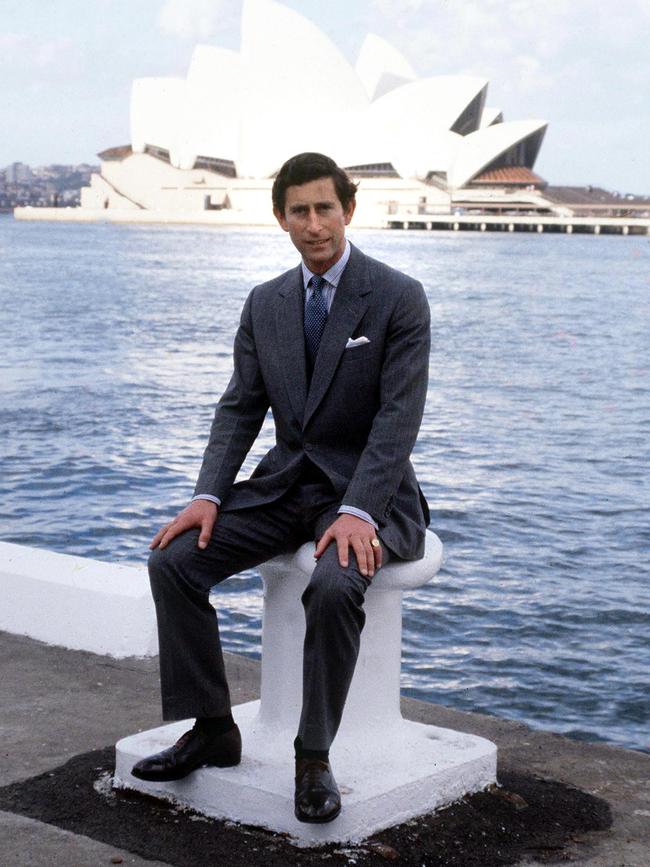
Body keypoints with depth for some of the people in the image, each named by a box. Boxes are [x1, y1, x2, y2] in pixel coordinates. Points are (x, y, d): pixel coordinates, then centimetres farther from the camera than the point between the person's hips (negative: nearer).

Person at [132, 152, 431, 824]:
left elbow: (399, 417, -16)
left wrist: (358, 512, -28)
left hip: (365, 491, -5)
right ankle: (211, 730, -2)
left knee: (334, 584, -35)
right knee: (174, 558, -14)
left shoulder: (399, 298, -9)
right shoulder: (265, 303, 8)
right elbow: (240, 408, 6)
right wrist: (208, 496, -10)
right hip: (285, 484, 6)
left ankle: (314, 757, -17)